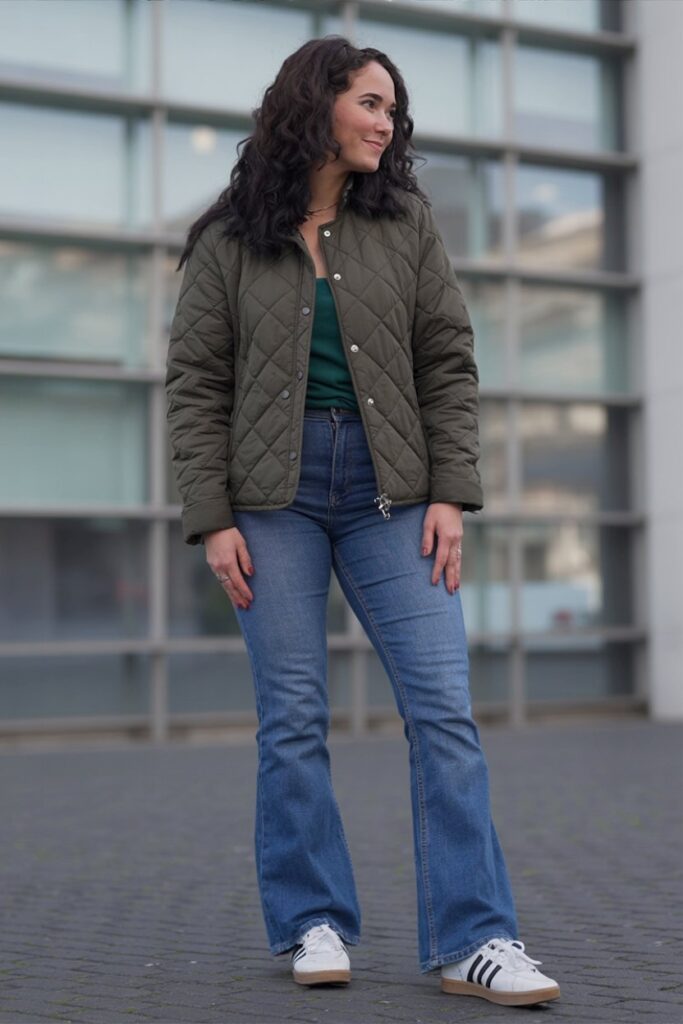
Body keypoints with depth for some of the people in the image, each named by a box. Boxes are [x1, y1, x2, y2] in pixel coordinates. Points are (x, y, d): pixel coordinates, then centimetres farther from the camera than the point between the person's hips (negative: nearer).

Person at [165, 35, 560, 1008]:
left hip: (388, 491, 1)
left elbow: (449, 363, 6)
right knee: (293, 717, 0)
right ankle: (315, 924, 13)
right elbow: (196, 383, 2)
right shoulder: (228, 241, 4)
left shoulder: (406, 223, 9)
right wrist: (212, 519, -6)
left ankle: (472, 939, -3)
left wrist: (451, 494, -4)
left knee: (444, 707, -7)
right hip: (274, 494, -1)